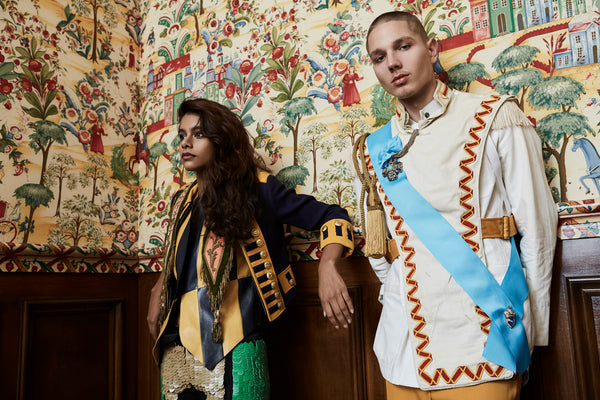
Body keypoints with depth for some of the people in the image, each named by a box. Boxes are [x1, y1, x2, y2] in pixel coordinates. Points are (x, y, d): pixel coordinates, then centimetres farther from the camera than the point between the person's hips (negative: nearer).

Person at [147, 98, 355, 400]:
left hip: (232, 349, -5)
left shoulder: (257, 188, -4)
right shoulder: (183, 201, 12)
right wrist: (157, 291, 13)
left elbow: (332, 217, -6)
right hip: (176, 345, 5)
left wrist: (326, 266, -23)